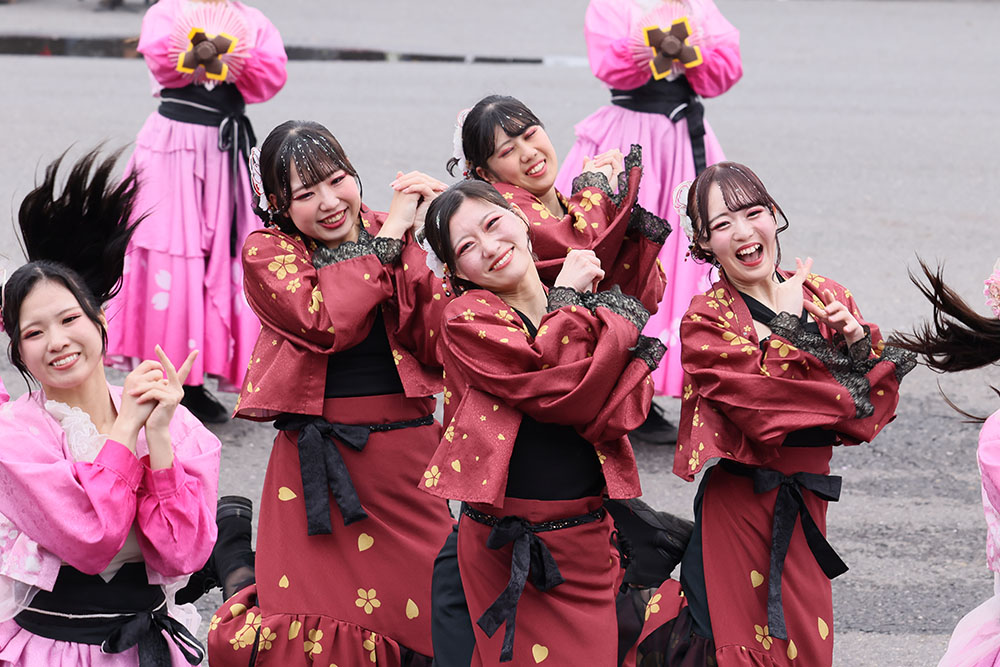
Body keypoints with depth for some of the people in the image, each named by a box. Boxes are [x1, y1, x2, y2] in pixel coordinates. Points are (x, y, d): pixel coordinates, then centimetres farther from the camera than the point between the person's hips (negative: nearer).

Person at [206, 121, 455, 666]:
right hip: (318, 465, -3)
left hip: (408, 452, 3)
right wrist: (388, 237, -11)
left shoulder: (395, 240, 10)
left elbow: (438, 345, -3)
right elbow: (325, 322, -18)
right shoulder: (267, 252, 2)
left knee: (432, 616, 1)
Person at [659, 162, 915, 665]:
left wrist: (858, 345, -14)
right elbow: (764, 408, -24)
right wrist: (788, 324, -15)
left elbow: (878, 404, 3)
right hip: (741, 506, -5)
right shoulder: (706, 321, -10)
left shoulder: (825, 297, 5)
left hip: (808, 505, 5)